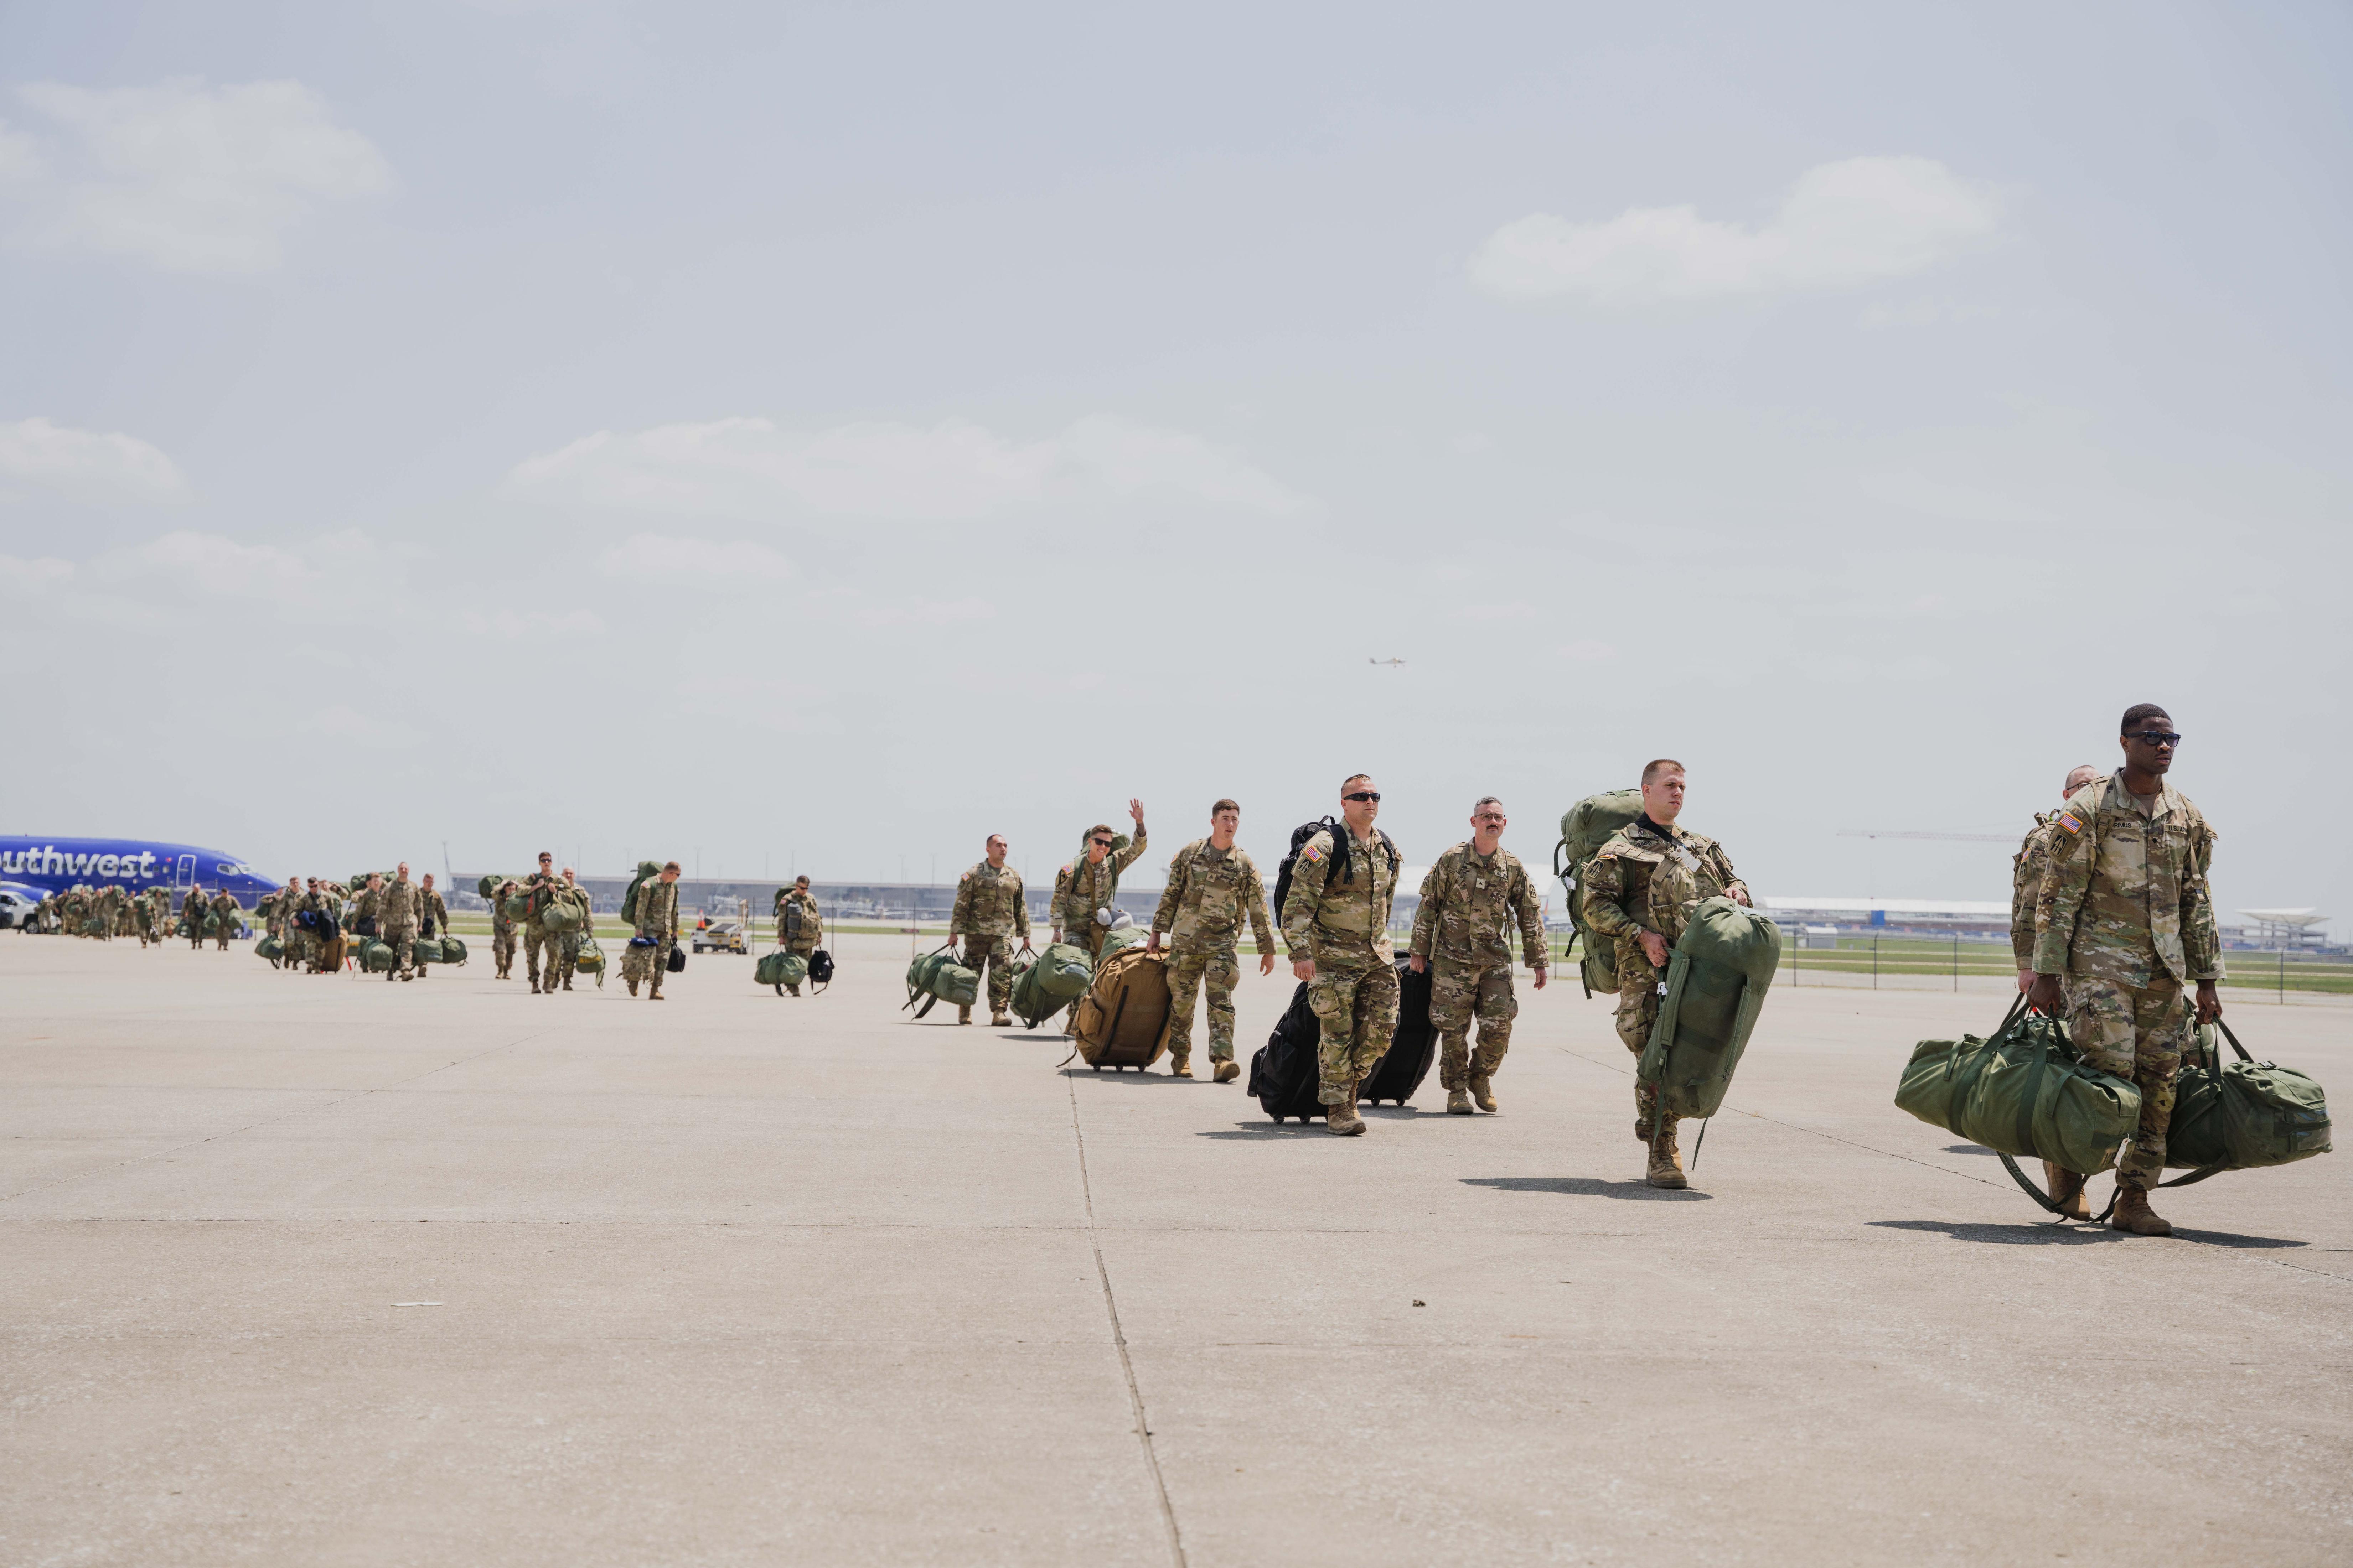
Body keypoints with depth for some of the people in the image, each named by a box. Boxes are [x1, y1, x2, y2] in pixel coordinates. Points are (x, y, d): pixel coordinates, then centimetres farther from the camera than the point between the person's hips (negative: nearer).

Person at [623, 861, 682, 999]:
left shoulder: (674, 887, 12)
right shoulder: (649, 886, -11)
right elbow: (641, 908, -14)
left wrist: (675, 929, 20)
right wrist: (639, 928, -19)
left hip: (665, 930, 7)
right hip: (650, 928, -6)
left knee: (662, 960, 1)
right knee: (648, 956, -15)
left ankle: (654, 991, 4)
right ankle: (634, 979, 6)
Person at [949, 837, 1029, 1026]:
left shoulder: (1014, 877, 13)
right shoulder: (974, 875, 1)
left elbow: (1021, 908, 19)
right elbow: (961, 905, 0)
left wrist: (1025, 935, 17)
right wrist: (954, 931, -6)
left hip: (1003, 934, 2)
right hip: (977, 932, -2)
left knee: (1002, 973, -11)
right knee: (971, 972, 4)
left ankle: (999, 1013, -12)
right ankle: (964, 1013, 17)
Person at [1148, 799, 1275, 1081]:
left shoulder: (1245, 864, 2)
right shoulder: (1189, 854, 4)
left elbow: (1258, 909, 5)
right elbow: (1170, 896, 10)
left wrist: (1268, 949, 3)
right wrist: (1157, 933, 8)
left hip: (1221, 944, -1)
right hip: (1184, 941, 1)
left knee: (1221, 1003, -11)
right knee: (1181, 1002, 6)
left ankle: (1222, 1061, -18)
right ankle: (1181, 1058, 19)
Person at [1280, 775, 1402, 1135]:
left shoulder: (1388, 851, 10)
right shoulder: (1325, 846, -11)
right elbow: (1299, 902, -14)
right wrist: (1301, 952, -20)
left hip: (1378, 957, 6)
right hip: (1334, 957, -6)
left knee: (1381, 1029, 3)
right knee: (1338, 1034, -3)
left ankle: (1349, 1084, 23)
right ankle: (1338, 1108, 5)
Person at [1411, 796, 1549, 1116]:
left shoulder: (1514, 868, 5)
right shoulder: (1452, 860, -2)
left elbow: (1530, 915, 10)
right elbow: (1428, 906, 2)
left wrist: (1538, 961, 8)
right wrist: (1419, 951, 1)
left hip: (1495, 960, 2)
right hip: (1452, 958, -2)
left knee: (1499, 1025, -5)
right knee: (1453, 1029, -1)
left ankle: (1481, 1078, 18)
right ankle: (1457, 1090, 12)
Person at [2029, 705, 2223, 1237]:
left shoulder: (2187, 817, 10)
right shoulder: (2088, 809, -6)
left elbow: (2197, 903, 15)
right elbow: (2058, 896, -6)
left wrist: (2207, 981, 12)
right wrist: (2046, 973, -10)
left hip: (2164, 972, 5)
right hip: (2101, 966, -5)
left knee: (2159, 1085, 3)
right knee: (2109, 1075, -11)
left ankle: (2134, 1202, 10)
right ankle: (2069, 1172, 11)